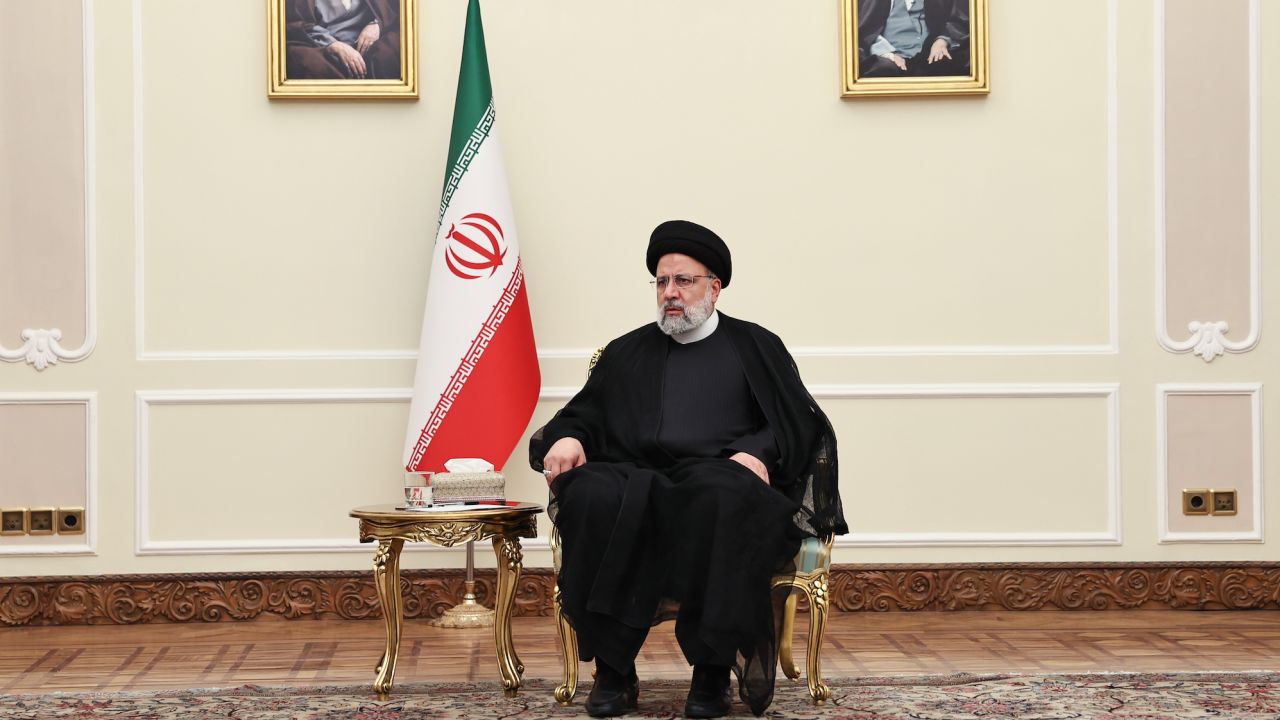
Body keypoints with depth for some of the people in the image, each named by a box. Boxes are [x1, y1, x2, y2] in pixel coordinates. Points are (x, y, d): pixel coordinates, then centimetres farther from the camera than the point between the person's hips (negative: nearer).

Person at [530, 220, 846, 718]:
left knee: (722, 499, -40)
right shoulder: (626, 353, 26)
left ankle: (713, 669, -31)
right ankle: (612, 669, -28)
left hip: (719, 476, -2)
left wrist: (759, 452, -12)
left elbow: (798, 423, 9)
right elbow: (584, 413, 19)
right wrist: (567, 437, -5)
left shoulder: (757, 347, 19)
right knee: (592, 496, -34)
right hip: (636, 478, 2)